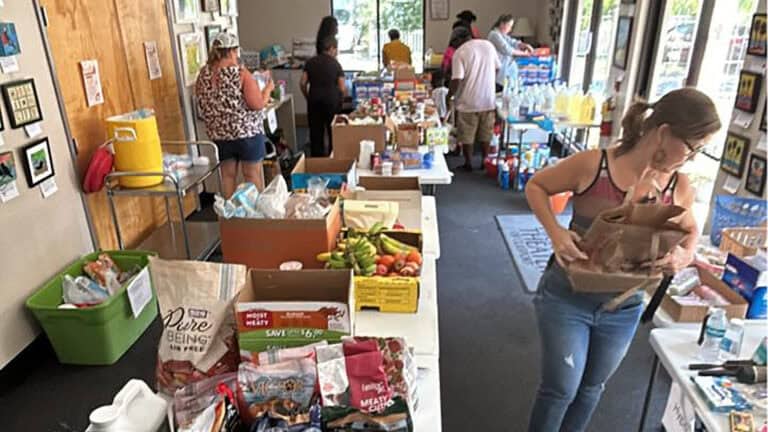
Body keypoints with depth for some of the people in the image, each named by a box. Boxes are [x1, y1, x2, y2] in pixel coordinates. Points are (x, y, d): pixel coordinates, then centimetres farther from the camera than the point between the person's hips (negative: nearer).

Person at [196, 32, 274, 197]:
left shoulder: (204, 74, 1)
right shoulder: (240, 73, -15)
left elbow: (203, 104, 12)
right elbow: (257, 104, -18)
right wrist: (267, 89, -1)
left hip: (219, 134, 5)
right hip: (247, 132, -5)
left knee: (227, 175, 15)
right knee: (252, 175, 8)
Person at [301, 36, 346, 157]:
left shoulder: (310, 62, 5)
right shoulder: (335, 64, -4)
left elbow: (303, 83, 2)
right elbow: (342, 88, -7)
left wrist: (309, 98, 14)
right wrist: (340, 98, 13)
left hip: (314, 101, 3)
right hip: (331, 101, -3)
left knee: (315, 131, 10)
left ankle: (316, 158, 14)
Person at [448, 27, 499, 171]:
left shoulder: (460, 52, -12)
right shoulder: (489, 45, 3)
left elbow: (456, 80, -18)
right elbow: (496, 68, 12)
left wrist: (449, 95, -4)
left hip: (468, 101, -4)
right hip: (488, 99, 5)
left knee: (466, 135, 10)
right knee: (485, 133, 16)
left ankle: (468, 163, 17)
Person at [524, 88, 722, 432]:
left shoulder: (679, 188, -8)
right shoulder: (592, 165, -22)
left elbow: (689, 231, 12)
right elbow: (536, 186, -8)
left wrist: (685, 255, -12)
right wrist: (555, 232, -24)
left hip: (624, 307, 4)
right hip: (567, 297, -4)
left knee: (592, 387, 23)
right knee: (561, 389, 7)